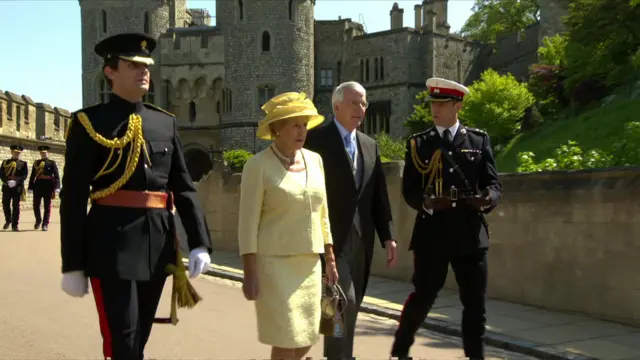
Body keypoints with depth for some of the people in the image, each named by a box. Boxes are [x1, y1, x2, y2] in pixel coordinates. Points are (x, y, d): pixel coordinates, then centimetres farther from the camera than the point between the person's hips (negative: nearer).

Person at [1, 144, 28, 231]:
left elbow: (25, 175, -3)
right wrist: (7, 182, -15)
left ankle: (14, 225, 4)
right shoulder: (5, 162, 12)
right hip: (6, 186, 2)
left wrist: (16, 181, -17)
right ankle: (8, 221, 27)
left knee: (16, 206, -2)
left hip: (18, 187, -2)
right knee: (5, 205, 4)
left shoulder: (23, 163, 8)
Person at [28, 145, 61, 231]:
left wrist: (57, 187, -16)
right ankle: (38, 220, 28)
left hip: (48, 185, -3)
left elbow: (56, 176, -5)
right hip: (38, 185, 3)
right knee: (36, 205, 5)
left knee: (47, 206, 0)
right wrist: (30, 187, 3)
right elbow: (32, 176, 10)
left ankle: (45, 224, 5)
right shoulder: (36, 163, 12)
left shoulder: (52, 163, 2)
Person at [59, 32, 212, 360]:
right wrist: (72, 264, -7)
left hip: (158, 245, 5)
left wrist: (199, 243, 0)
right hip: (112, 246, -5)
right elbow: (73, 199, -5)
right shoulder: (89, 123, -3)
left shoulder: (165, 122, 12)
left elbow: (183, 187, 10)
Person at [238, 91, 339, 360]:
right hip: (274, 262, -6)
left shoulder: (314, 160, 7)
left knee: (307, 338, 10)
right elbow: (248, 222, -11)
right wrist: (250, 273, -14)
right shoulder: (258, 165, -10)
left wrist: (330, 260, 11)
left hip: (308, 263, 6)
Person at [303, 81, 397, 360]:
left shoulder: (370, 145, 14)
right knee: (344, 301, -12)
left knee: (352, 304, 12)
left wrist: (387, 236, 7)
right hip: (330, 236, -6)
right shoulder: (316, 139, -5)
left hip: (361, 238, 6)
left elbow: (379, 195, 13)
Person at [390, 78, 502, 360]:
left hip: (471, 234, 2)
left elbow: (494, 183, 5)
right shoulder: (418, 143, 5)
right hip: (432, 233, -1)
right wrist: (426, 202, -20)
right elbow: (409, 189, 1)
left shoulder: (479, 140, 9)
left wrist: (488, 198, -18)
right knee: (423, 296, 4)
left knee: (475, 303, 6)